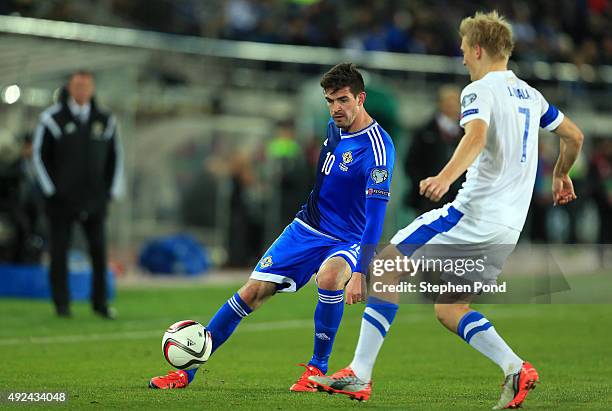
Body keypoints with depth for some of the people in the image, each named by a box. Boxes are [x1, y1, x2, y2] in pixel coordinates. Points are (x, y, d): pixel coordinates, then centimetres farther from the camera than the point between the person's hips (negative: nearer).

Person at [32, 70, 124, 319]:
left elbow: (115, 156, 14)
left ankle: (100, 303, 6)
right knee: (59, 251, 0)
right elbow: (40, 156, 0)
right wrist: (51, 190, -4)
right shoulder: (52, 119, -4)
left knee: (99, 249, -2)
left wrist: (112, 191, 7)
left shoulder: (105, 121, 6)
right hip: (61, 200, -2)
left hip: (94, 201, 2)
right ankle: (61, 304, 8)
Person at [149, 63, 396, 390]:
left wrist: (360, 273, -35)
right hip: (307, 227, 6)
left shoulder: (377, 148, -22)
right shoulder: (334, 128, 2)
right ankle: (187, 369, 3)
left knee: (329, 277, -38)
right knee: (253, 291, -3)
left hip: (347, 241, -6)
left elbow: (375, 216, -28)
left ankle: (318, 369, -18)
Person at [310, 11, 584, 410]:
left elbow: (476, 136, -27)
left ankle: (360, 374, -9)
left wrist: (446, 177, -43)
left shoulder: (480, 90, -7)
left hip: (474, 212, -8)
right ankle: (516, 369, -5)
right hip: (510, 226, 8)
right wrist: (561, 175, 47)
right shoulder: (530, 94, 18)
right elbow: (574, 136, 28)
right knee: (449, 309, 15)